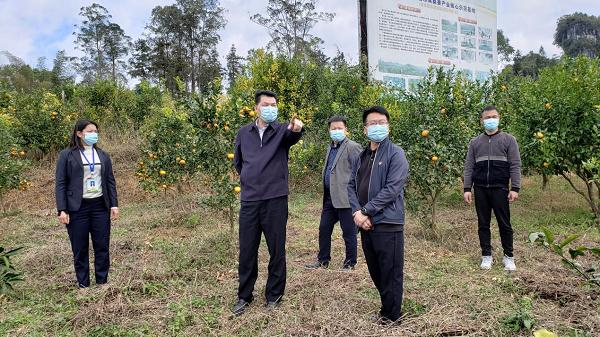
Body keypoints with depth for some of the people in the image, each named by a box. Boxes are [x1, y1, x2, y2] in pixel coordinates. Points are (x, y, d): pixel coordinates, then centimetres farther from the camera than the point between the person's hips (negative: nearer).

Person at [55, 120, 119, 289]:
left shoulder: (103, 155, 10)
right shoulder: (67, 155, -1)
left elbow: (110, 181, 11)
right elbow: (60, 184, -3)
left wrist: (114, 204, 2)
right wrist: (62, 210, -10)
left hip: (100, 207, 3)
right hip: (77, 208, -3)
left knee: (102, 247, 6)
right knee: (80, 250, 6)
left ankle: (102, 283, 19)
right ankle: (83, 285, 19)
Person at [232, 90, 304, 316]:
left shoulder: (281, 131, -2)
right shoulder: (244, 133, 7)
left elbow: (291, 137, -28)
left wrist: (295, 130, -50)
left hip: (275, 199, -2)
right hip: (249, 200, 3)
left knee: (277, 249, 7)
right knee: (247, 251, 9)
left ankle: (274, 295, 23)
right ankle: (244, 296, 24)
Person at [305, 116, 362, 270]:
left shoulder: (352, 147, -8)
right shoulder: (331, 147, 17)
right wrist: (325, 194, 17)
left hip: (345, 198, -8)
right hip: (330, 198, 8)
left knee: (349, 232, 3)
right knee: (324, 229, 13)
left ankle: (350, 263, 17)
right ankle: (323, 260, 26)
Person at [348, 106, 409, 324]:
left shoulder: (396, 154, -8)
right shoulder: (362, 156, 14)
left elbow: (391, 189, -17)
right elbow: (351, 186, 10)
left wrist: (365, 211, -15)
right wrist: (357, 212, -8)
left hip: (387, 224, -7)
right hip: (365, 224, 7)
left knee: (390, 273, 4)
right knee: (375, 271, 17)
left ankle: (391, 316, 21)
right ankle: (386, 308, 35)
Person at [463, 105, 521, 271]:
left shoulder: (508, 139, 4)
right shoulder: (475, 142, 11)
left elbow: (515, 165, -1)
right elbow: (469, 167, 7)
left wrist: (515, 188, -9)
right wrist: (467, 189, -1)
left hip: (500, 188, -2)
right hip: (480, 189, 2)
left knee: (504, 223, 3)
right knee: (483, 224, 8)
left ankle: (508, 256, 16)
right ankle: (486, 255, 18)